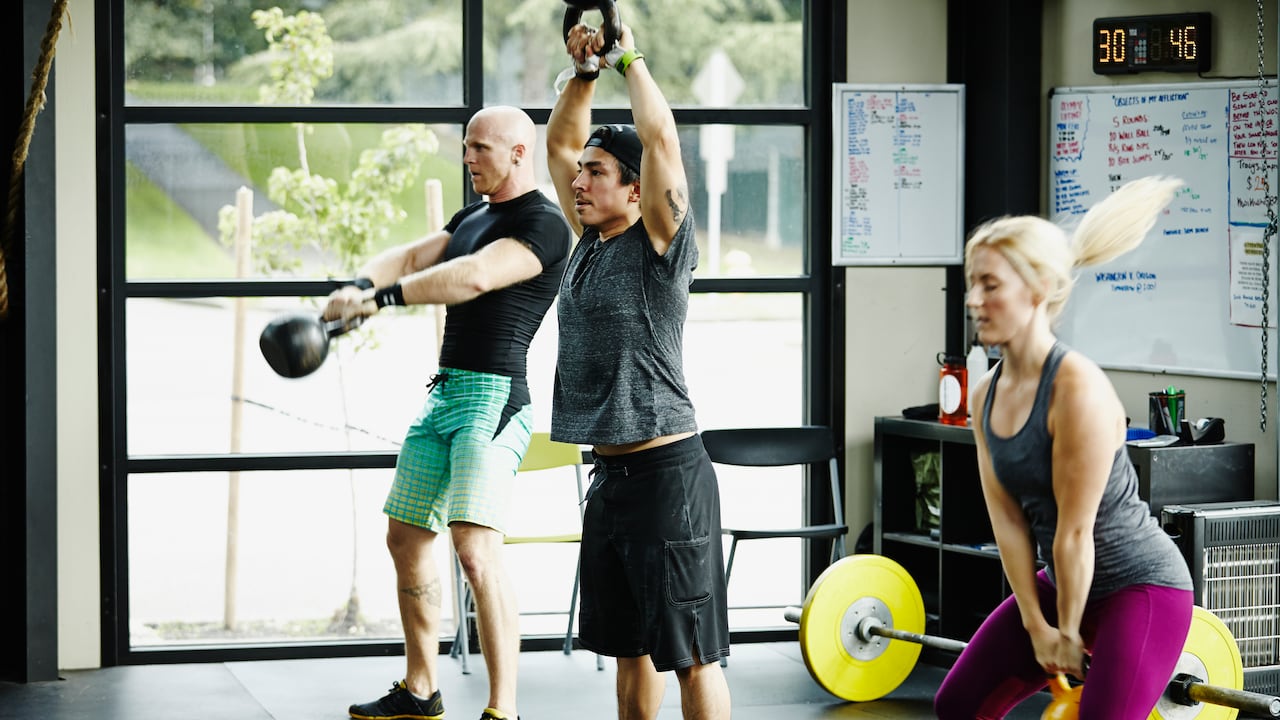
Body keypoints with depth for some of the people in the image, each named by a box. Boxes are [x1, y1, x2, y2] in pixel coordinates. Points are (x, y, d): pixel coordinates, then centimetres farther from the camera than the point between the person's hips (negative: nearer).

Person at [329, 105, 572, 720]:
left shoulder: (544, 223, -9)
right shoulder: (473, 218, 21)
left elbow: (477, 276, -24)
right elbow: (409, 257, 12)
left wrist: (381, 298, -26)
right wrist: (359, 286, -10)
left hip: (494, 394, -10)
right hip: (444, 392, 10)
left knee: (476, 548, -21)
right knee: (406, 537, 14)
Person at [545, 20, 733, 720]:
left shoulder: (659, 246, -9)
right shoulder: (589, 243, 12)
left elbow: (660, 139, -19)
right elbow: (560, 142, 21)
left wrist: (630, 59, -7)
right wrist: (585, 71, 10)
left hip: (665, 472, -9)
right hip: (609, 472, 9)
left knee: (690, 650, -6)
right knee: (628, 645, 15)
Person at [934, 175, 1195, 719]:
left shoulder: (1078, 390, -25)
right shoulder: (987, 395, 0)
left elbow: (1075, 531, -21)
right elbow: (1008, 518, -1)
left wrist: (1068, 634, -14)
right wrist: (1036, 627, -3)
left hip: (1142, 587, -9)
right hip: (1065, 582, 9)